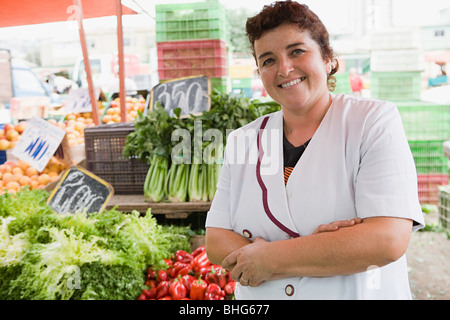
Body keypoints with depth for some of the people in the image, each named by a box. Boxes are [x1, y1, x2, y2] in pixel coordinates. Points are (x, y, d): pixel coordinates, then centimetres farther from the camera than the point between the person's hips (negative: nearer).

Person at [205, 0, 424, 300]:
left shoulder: (374, 120, -13)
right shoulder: (243, 140, -3)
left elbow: (388, 240, -23)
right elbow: (216, 241, -9)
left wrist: (271, 258, -20)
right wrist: (316, 254, -22)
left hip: (360, 293, -2)